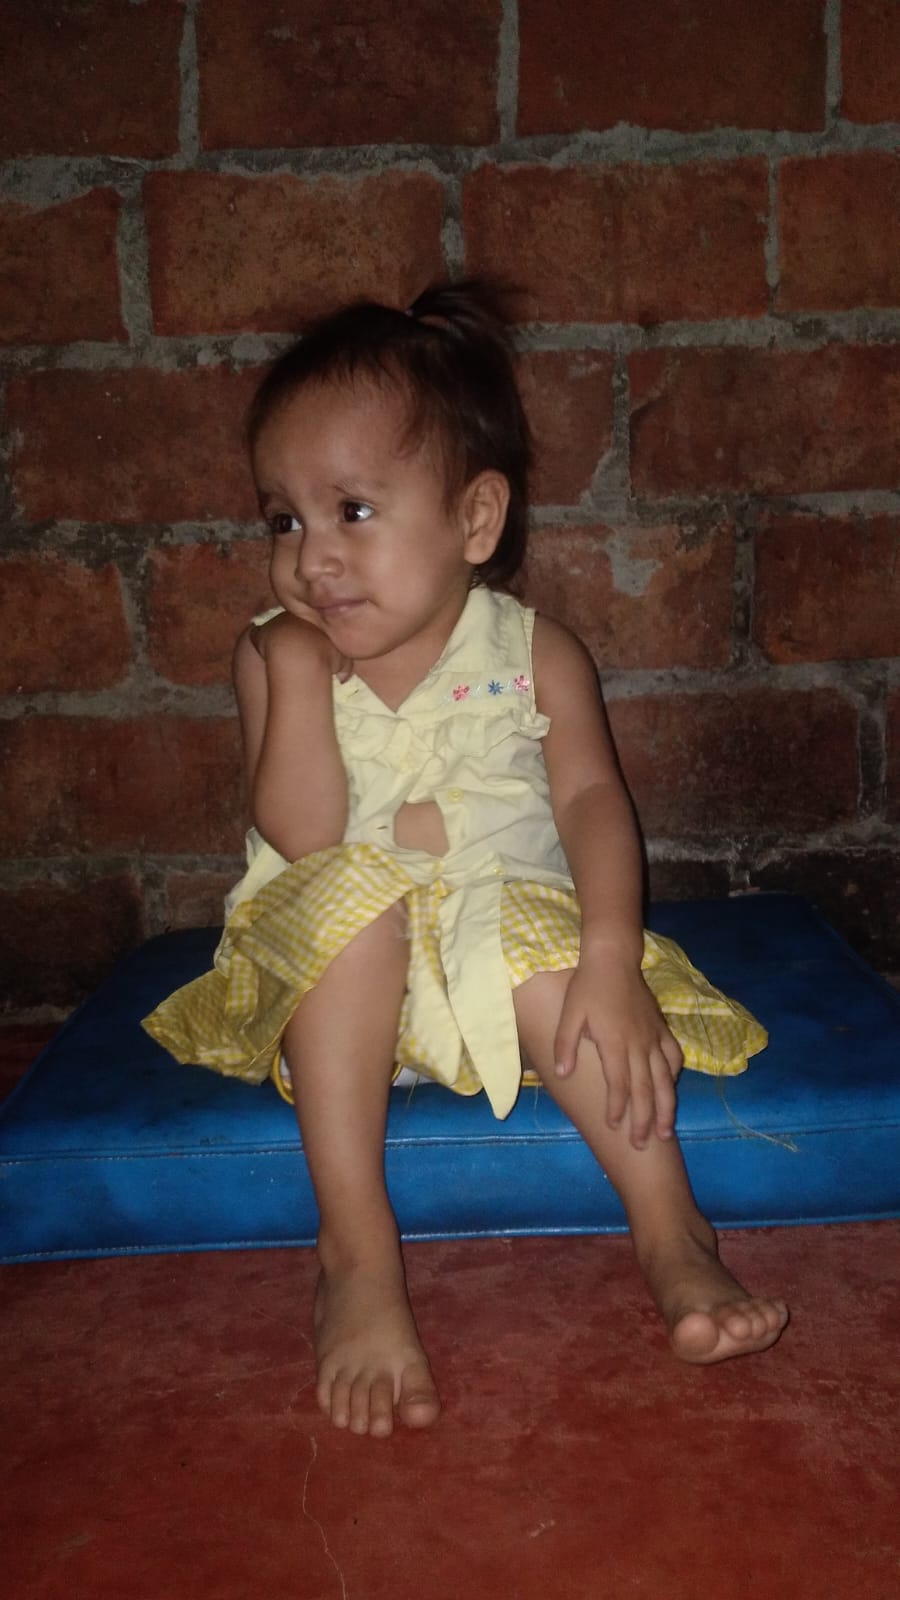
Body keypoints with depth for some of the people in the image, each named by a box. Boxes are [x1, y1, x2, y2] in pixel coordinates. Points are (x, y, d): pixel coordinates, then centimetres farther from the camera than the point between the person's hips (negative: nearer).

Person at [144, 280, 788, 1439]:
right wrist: (299, 666, -20)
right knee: (353, 894, -31)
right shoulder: (276, 658, -3)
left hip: (508, 924, 0)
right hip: (332, 960, 1)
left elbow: (592, 798, -12)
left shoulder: (533, 653, -3)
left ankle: (671, 1231, -19)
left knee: (549, 949, -32)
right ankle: (357, 1253, -28)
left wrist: (611, 959, -28)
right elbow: (301, 840, -14)